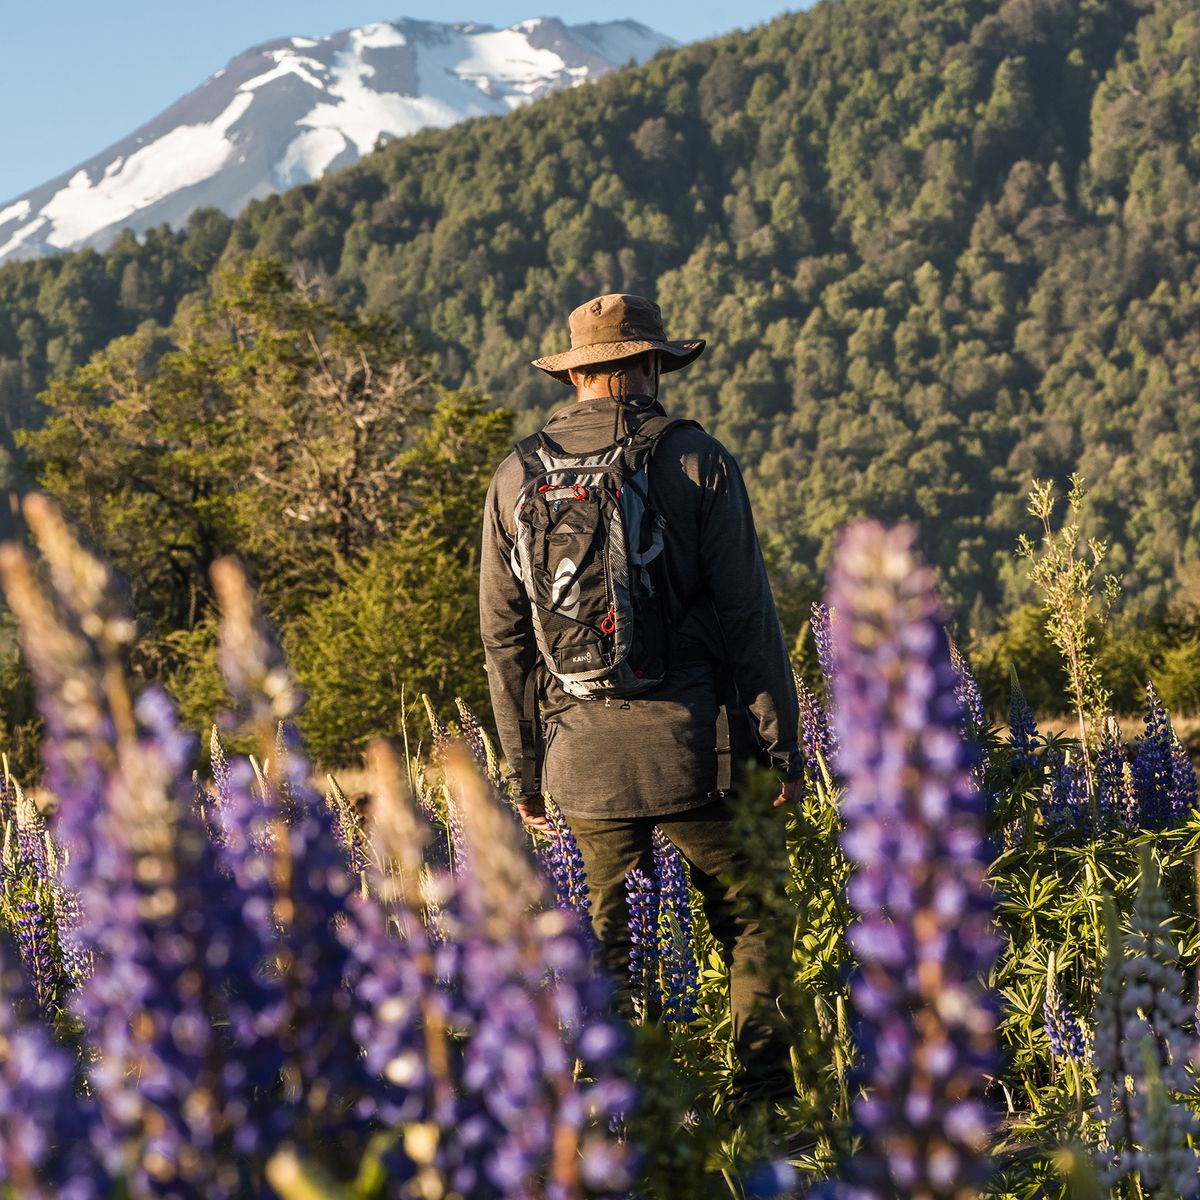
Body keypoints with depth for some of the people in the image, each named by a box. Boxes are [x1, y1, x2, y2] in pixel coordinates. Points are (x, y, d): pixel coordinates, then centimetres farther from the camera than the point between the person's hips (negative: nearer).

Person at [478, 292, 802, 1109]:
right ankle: (768, 1102, 1)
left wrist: (524, 767, 17)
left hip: (586, 757, 3)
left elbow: (505, 637, 10)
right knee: (753, 922, 6)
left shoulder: (519, 476, 7)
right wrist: (783, 740, 1)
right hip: (693, 743, -3)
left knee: (612, 950, 9)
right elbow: (746, 615, -6)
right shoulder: (696, 461, -4)